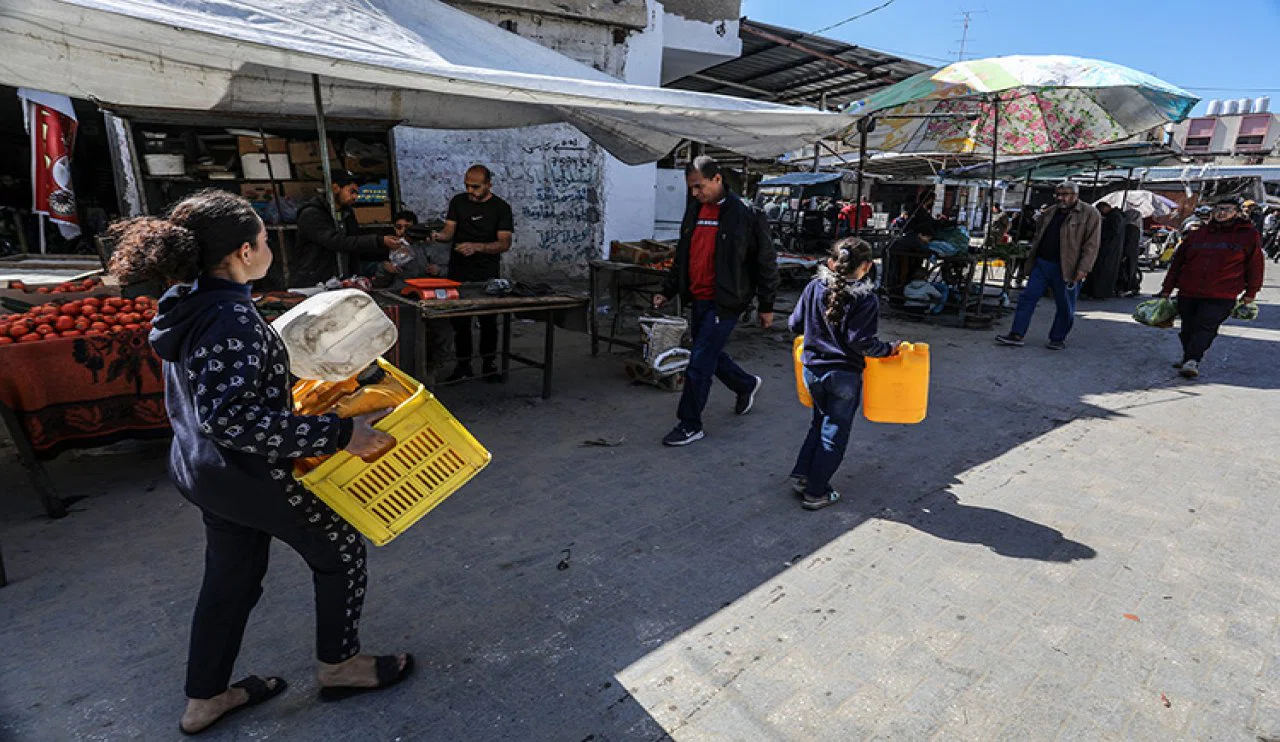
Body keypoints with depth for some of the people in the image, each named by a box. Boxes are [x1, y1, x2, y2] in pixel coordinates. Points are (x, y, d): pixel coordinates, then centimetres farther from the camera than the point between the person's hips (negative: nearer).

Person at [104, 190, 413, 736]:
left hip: (202, 467, 9)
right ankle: (339, 665, 31)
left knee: (233, 575, 24)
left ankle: (205, 699, 40)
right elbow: (232, 418, -37)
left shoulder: (188, 302, 1)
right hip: (250, 475, -9)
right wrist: (338, 434, -38)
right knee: (340, 549, 11)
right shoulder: (233, 320, -29)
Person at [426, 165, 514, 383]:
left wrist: (477, 247, -23)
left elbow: (505, 243, -9)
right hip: (458, 272, 2)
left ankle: (489, 365, 15)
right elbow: (449, 231, 1)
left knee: (488, 321, 1)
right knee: (460, 320, 3)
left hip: (488, 275, -2)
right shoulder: (458, 202, 8)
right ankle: (463, 365, 14)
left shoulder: (501, 207, -1)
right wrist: (439, 236, -23)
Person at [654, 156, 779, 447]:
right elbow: (682, 256, 19)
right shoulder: (694, 211, 10)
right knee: (710, 356, 19)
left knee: (699, 365, -5)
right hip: (697, 300, 7)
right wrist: (667, 291, 14)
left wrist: (766, 305, -4)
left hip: (724, 303, -7)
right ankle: (746, 385, 45)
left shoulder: (745, 215, -10)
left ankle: (690, 425, 9)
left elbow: (765, 261, -5)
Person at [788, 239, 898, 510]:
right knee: (834, 432, 9)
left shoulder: (814, 288, -2)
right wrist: (887, 350, -4)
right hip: (844, 375, -4)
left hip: (812, 369, 5)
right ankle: (815, 493, 15)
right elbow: (861, 341, -20)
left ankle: (801, 475, 23)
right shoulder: (866, 299, -15)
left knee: (820, 422, 25)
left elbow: (795, 324, 4)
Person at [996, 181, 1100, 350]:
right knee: (1027, 298, -1)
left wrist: (1083, 269, -18)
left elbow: (1091, 245, -10)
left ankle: (1058, 339, 17)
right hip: (1041, 264, 5)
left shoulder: (1090, 214, -4)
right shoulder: (1050, 212, 14)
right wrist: (1031, 260, 16)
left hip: (1065, 269, -5)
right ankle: (1017, 335, 1)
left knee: (1065, 307, 5)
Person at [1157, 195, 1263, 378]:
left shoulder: (1249, 235, 6)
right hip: (1188, 293, 3)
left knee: (1206, 327, -14)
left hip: (1221, 297, -3)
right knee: (1188, 328, 9)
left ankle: (1192, 361, -20)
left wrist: (1251, 292, 9)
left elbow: (1255, 265, 10)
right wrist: (1167, 289, 12)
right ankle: (1189, 358, 23)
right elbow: (1178, 261, 15)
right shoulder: (1198, 235, 13)